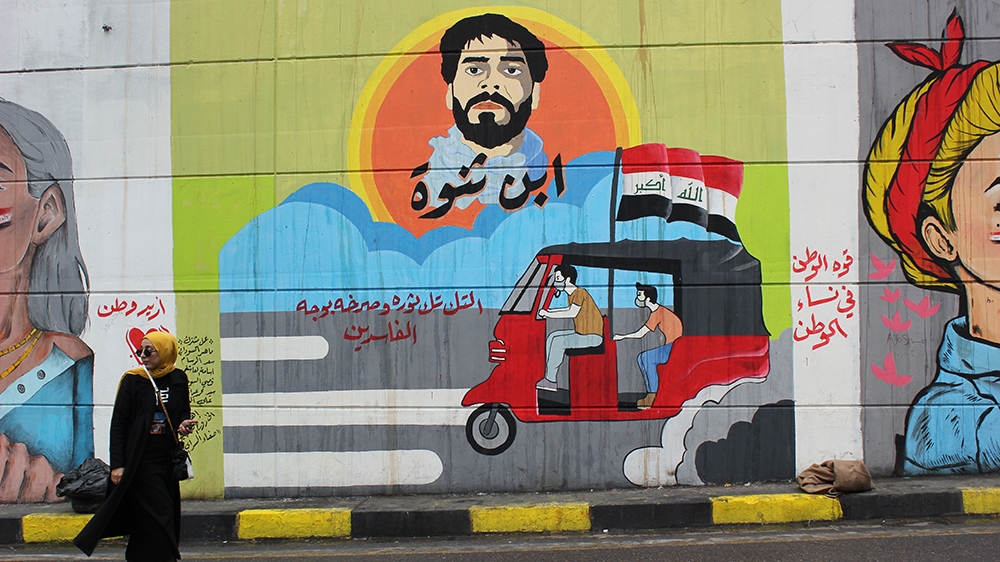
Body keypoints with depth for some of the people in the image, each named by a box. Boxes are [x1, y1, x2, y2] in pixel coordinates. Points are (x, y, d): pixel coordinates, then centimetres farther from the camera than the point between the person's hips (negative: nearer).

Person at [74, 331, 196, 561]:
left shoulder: (178, 379, 5)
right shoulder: (132, 380, -3)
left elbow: (184, 411, 19)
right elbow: (118, 424, -4)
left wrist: (185, 423, -6)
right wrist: (117, 464, -11)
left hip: (166, 461, 4)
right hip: (139, 462, -4)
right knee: (158, 518, -8)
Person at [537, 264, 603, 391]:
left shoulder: (580, 292, -18)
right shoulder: (572, 294, 11)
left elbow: (573, 313, -27)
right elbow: (570, 309, 29)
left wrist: (548, 314, -21)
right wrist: (550, 312, 17)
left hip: (592, 336, -10)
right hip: (581, 333, 10)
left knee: (558, 341, -20)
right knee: (552, 337, 8)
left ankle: (550, 379, -11)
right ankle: (549, 377, 3)